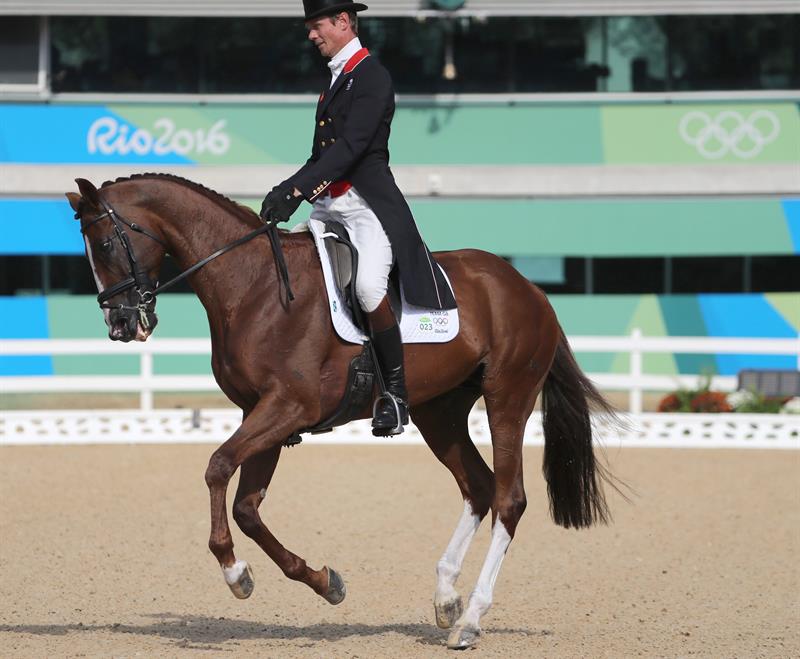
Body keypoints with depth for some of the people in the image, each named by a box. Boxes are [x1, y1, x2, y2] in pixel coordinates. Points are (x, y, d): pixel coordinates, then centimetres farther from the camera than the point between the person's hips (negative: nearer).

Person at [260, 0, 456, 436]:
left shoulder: (372, 77, -8)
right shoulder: (336, 78, 20)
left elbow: (350, 147, -19)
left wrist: (296, 188, -25)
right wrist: (288, 193, 6)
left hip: (368, 204, -10)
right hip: (328, 205, 10)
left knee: (368, 287, -31)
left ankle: (396, 390, -19)